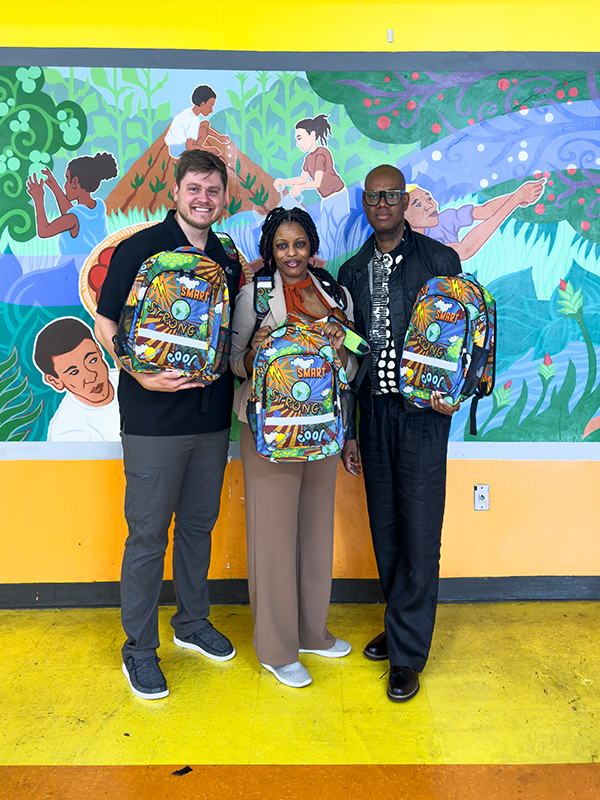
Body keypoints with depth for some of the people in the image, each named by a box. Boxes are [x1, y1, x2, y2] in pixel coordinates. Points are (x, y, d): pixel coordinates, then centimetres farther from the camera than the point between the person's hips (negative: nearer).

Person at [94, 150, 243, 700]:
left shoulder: (228, 261, 13)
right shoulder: (141, 247, -3)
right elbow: (106, 324, -6)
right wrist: (141, 374, -20)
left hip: (212, 415, 5)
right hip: (155, 416, -5)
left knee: (199, 524, 16)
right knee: (148, 533, 3)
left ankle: (193, 623, 35)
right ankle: (139, 648, 21)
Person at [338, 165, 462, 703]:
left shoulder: (439, 260, 1)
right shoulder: (352, 273, 11)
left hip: (422, 412, -4)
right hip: (372, 411, 4)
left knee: (419, 534, -1)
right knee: (384, 528, 12)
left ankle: (407, 654, 14)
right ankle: (400, 625, 33)